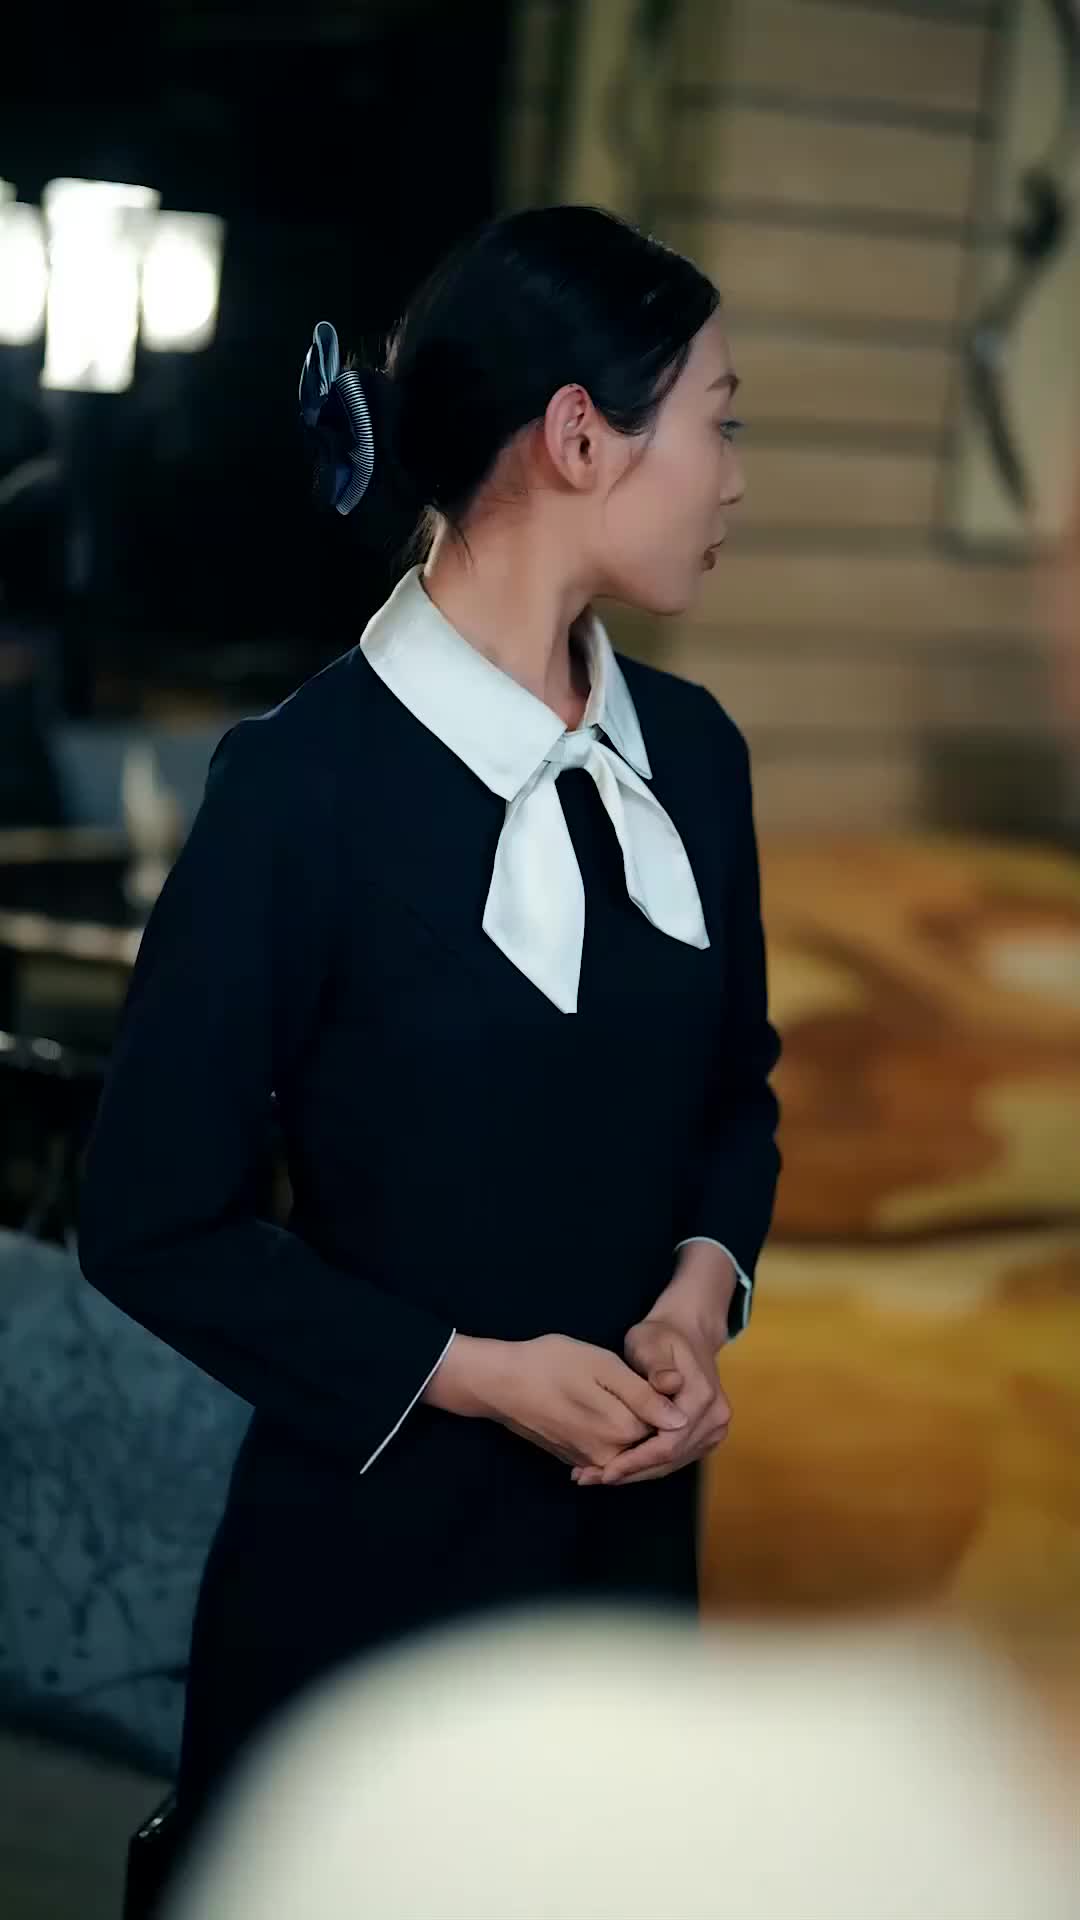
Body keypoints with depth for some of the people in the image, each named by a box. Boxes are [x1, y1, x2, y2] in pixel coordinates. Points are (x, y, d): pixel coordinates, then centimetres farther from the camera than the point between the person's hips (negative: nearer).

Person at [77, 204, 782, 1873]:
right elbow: (152, 1218, -12)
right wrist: (476, 1372, -16)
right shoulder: (306, 780, -17)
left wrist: (705, 1284, -6)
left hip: (631, 1530, 5)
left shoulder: (691, 749, 1)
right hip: (374, 1550, -5)